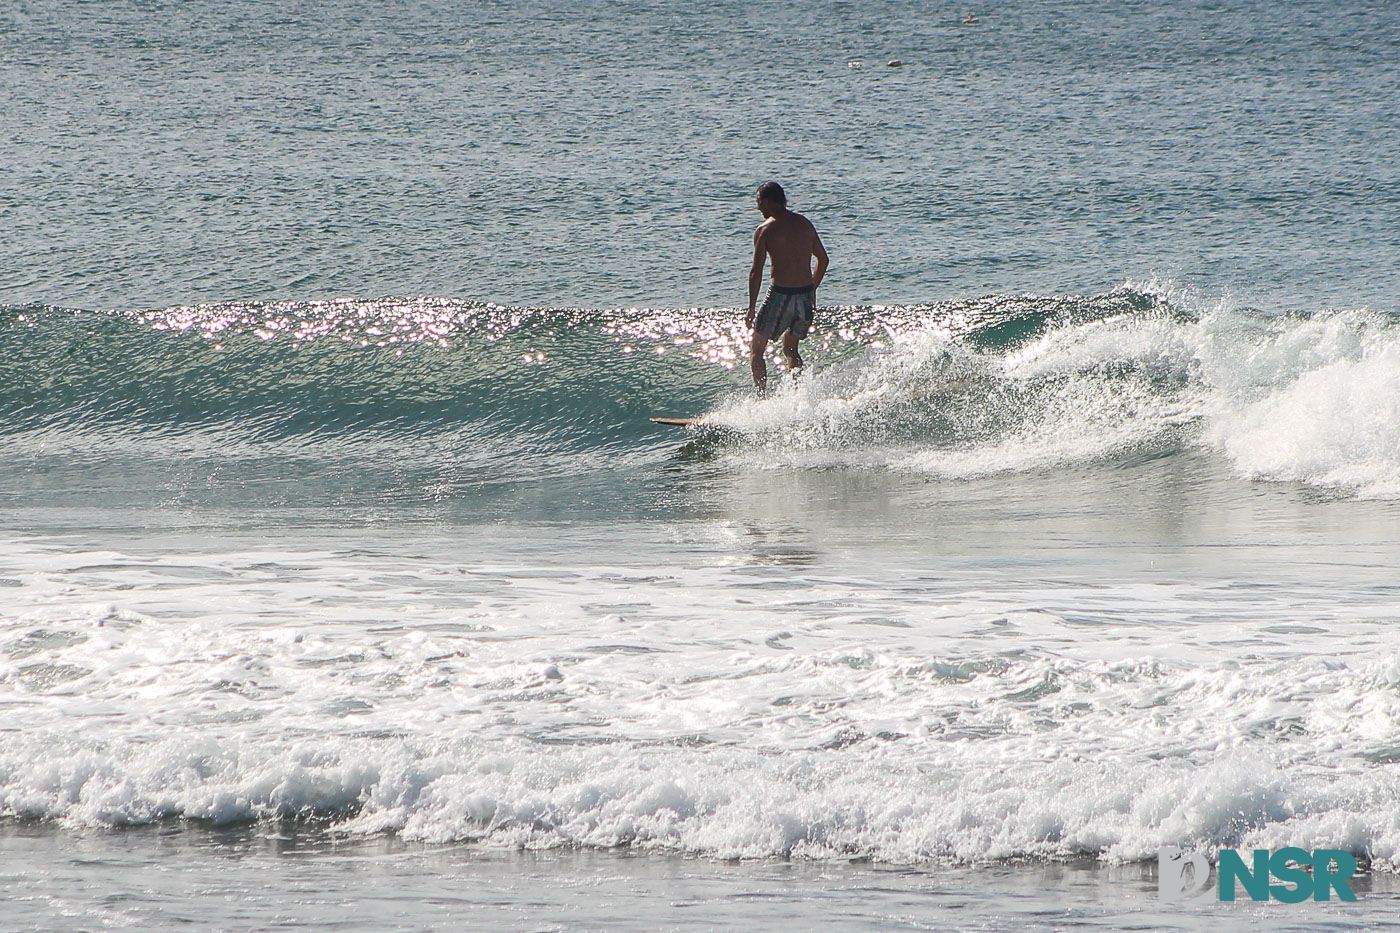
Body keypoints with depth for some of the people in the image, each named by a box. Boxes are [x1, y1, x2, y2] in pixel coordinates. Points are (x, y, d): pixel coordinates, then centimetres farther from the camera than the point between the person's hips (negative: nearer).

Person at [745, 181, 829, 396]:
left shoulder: (765, 229, -9)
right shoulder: (804, 223, 9)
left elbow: (757, 272, -13)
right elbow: (823, 259, 17)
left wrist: (752, 309, -10)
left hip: (781, 295, -6)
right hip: (806, 296, 6)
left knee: (756, 350, 10)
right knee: (790, 350, 25)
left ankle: (762, 399, -1)